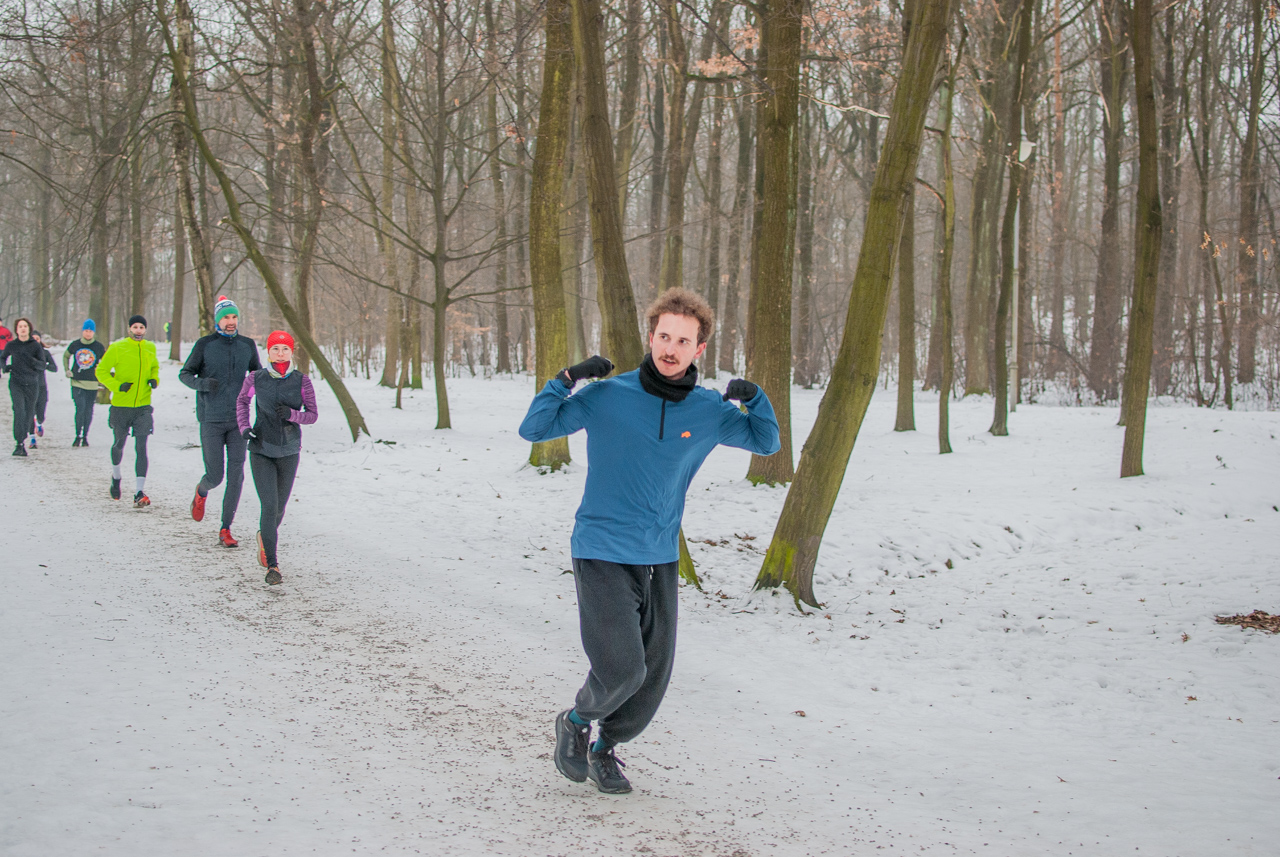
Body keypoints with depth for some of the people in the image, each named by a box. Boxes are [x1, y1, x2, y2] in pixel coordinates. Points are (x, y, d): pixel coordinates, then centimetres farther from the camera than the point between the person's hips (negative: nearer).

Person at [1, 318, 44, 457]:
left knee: (29, 413, 5)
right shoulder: (11, 345, 4)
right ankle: (20, 443, -17)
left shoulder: (36, 346, 1)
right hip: (16, 382, -1)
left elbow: (42, 365, -3)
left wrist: (32, 360, -23)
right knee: (19, 410, -16)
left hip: (32, 383, 1)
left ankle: (24, 438, 24)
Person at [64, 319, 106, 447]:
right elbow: (66, 356, 21)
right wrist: (67, 370, 11)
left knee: (89, 411, 5)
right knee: (80, 409, -11)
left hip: (92, 384, 0)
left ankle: (85, 436, 17)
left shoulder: (99, 347, 0)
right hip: (77, 383, 0)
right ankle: (78, 436, -1)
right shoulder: (74, 345, 2)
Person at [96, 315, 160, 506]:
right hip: (121, 406, -1)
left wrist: (155, 379, 3)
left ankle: (140, 492, -11)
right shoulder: (118, 348, -6)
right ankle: (116, 476, 44)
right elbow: (101, 371, -2)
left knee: (141, 447, -9)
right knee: (119, 444, 14)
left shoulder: (150, 348, 6)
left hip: (143, 406, 1)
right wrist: (117, 386, -16)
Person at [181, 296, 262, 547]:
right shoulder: (204, 345, -1)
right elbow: (185, 373, 4)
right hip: (211, 421, -2)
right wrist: (201, 383, -16)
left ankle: (226, 529, 7)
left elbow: (257, 373, 20)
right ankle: (201, 492, 34)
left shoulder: (247, 345, 7)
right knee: (215, 476, -3)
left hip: (238, 421, 2)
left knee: (236, 476, -3)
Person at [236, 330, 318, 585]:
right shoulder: (255, 379, -5)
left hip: (289, 453, 1)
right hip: (261, 451, -1)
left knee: (279, 507, 13)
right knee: (269, 505, -13)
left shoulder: (302, 382, -7)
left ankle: (265, 536, 48)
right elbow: (242, 400, 14)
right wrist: (244, 427, -1)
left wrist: (292, 414, -22)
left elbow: (313, 415, -2)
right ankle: (272, 565, -7)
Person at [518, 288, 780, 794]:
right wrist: (566, 380, -19)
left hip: (661, 561, 4)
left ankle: (605, 748, 33)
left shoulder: (709, 411, 3)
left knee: (652, 679, 7)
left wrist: (754, 399, -6)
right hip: (601, 556, -4)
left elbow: (766, 443, 15)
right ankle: (576, 723, 16)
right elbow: (534, 429, -3)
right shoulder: (607, 397, -6)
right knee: (622, 669, -15)